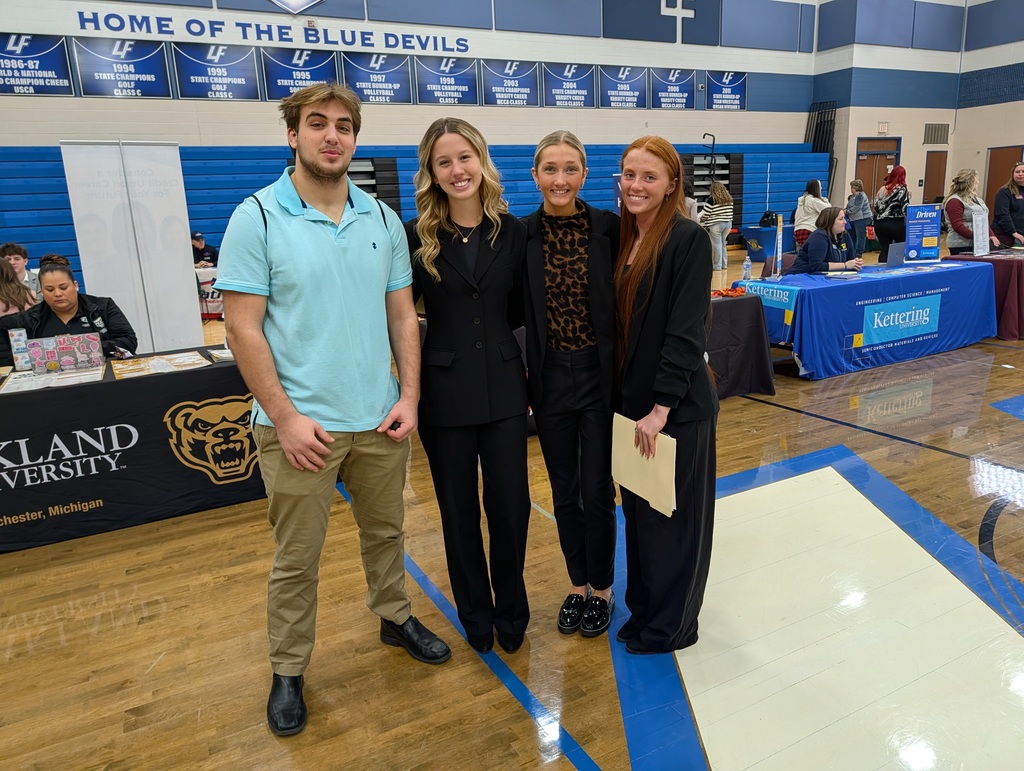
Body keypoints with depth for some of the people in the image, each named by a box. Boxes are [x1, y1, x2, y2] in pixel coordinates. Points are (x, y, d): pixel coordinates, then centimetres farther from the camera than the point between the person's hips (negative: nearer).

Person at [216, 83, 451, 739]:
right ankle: (289, 671, 30)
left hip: (381, 418, 4)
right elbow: (243, 327, -10)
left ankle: (396, 617, 45)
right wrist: (285, 417, -14)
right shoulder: (257, 218, -7)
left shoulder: (383, 219, 5)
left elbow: (402, 314, 7)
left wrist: (410, 397, 0)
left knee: (386, 532, 21)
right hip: (299, 424, -3)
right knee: (297, 557, 9)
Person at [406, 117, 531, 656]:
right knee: (459, 509, 11)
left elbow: (517, 309, 10)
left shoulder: (512, 231, 1)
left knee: (510, 504, 7)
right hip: (445, 393, -1)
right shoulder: (416, 236, -5)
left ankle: (511, 610, 31)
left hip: (503, 389, 1)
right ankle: (475, 613, 33)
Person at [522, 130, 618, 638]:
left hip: (600, 374, -2)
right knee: (564, 490, 14)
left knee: (596, 490, 6)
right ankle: (578, 585, 34)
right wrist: (520, 376, -1)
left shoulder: (608, 228, -5)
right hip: (550, 377, 2)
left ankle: (601, 588, 29)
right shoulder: (521, 234, -2)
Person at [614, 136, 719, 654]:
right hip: (631, 400, 7)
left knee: (673, 512, 8)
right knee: (638, 507, 17)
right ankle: (643, 603, 36)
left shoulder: (688, 240, -13)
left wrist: (661, 407, -20)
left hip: (677, 405, -7)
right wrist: (629, 400, 8)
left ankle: (670, 624, 26)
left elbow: (686, 331, -19)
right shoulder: (621, 238, 8)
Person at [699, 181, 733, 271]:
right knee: (723, 244, 16)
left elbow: (705, 214, -9)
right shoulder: (729, 199, 7)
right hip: (728, 224, 6)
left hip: (715, 225, -6)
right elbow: (730, 212, 11)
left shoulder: (712, 200, -10)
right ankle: (724, 264, 19)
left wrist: (702, 220, 10)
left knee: (717, 244, 1)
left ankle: (717, 265, 4)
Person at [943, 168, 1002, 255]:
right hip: (962, 246, -8)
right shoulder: (954, 201, -10)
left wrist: (991, 236, 4)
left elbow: (984, 221, 21)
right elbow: (957, 226, -19)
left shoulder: (977, 199, 20)